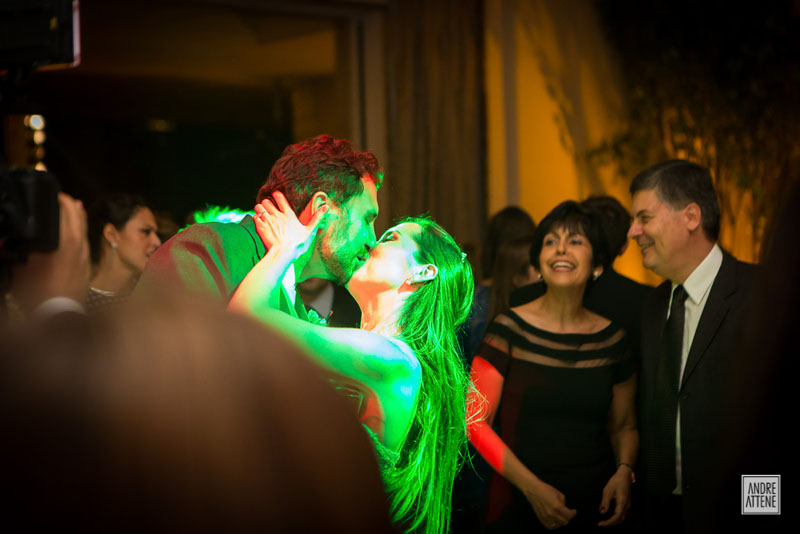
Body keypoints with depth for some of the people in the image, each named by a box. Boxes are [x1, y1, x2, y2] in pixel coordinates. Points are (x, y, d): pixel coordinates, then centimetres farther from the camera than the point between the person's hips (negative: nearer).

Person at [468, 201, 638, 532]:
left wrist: (624, 471, -8)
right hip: (518, 505, -2)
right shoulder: (509, 329, -7)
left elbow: (624, 424, 12)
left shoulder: (612, 338, 2)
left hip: (595, 504, 2)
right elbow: (475, 421, -6)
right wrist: (531, 486, -14)